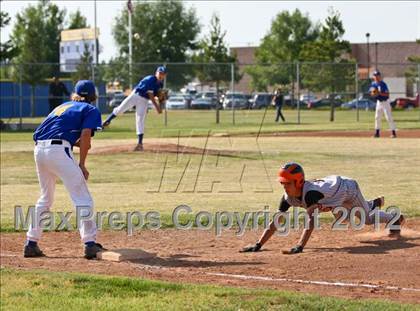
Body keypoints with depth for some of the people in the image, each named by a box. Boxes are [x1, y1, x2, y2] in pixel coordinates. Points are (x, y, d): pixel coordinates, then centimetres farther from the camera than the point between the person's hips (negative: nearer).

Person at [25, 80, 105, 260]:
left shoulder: (63, 107, 30)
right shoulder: (91, 110, 9)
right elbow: (85, 134, -6)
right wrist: (81, 165, -5)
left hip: (39, 149, 7)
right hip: (58, 151, -7)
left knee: (45, 198, 21)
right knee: (82, 199, -5)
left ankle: (31, 244, 22)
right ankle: (90, 244, -14)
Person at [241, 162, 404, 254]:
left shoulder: (310, 192, -47)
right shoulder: (288, 197, -27)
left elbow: (311, 220, -56)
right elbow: (276, 221, -28)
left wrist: (300, 246, -67)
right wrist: (258, 245, -37)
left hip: (348, 187, -6)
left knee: (367, 218, 13)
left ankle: (395, 218, 42)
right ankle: (375, 203, 65)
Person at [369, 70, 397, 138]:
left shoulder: (383, 84, -16)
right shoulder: (373, 84, 3)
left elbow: (387, 94, -19)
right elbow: (371, 93, 10)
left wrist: (379, 93, -31)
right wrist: (373, 93, -14)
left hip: (385, 102, -7)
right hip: (379, 102, 7)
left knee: (389, 117, -10)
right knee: (377, 117, 8)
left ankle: (393, 132, -8)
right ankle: (377, 132, 16)